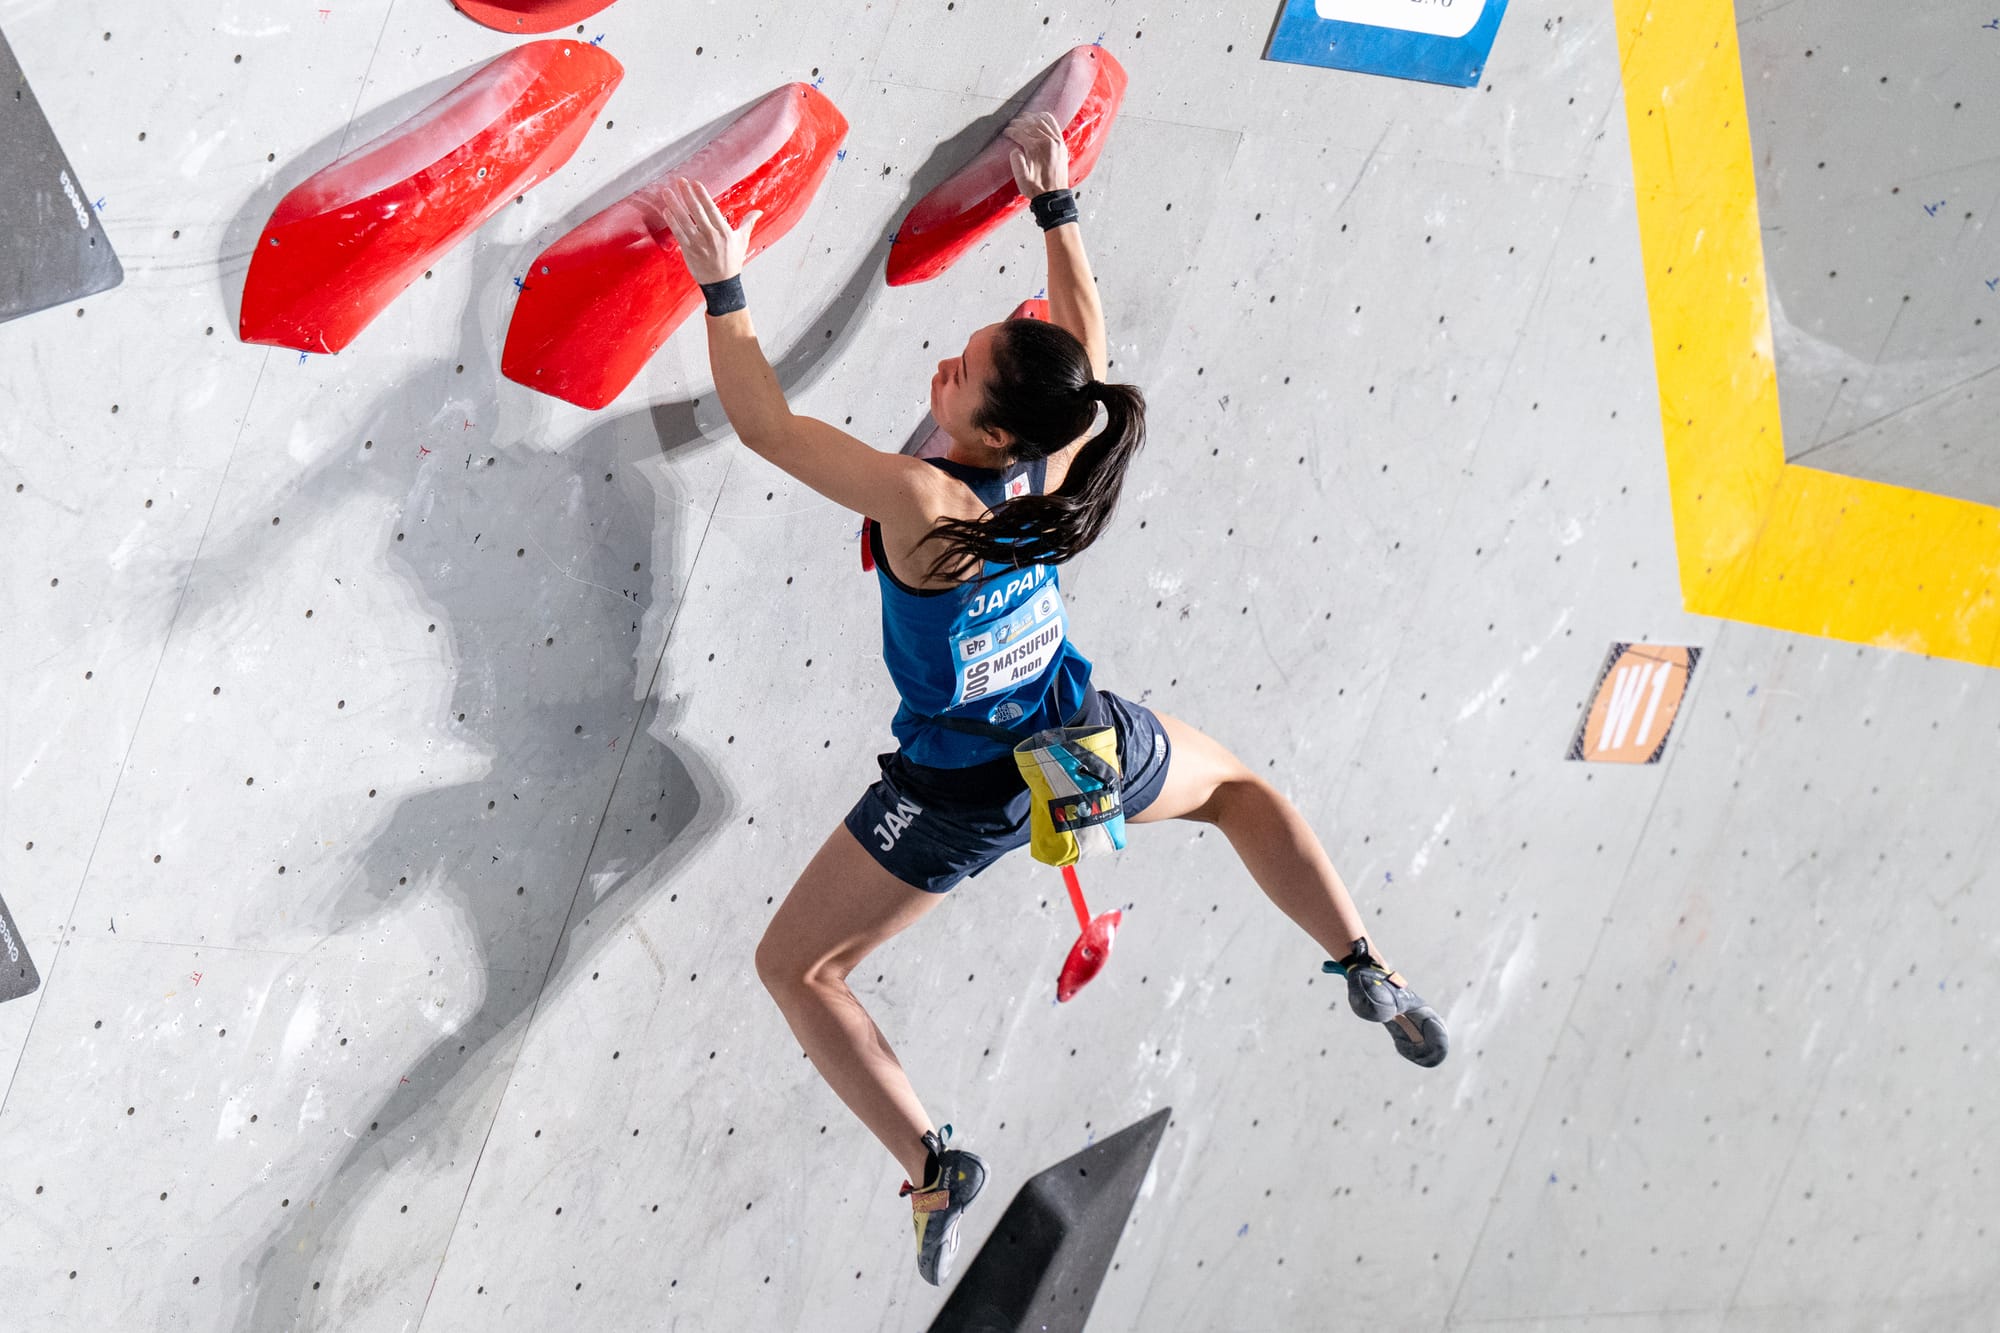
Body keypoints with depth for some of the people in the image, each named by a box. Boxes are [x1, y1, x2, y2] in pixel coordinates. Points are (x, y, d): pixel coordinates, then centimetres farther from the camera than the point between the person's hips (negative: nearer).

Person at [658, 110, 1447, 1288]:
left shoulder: (921, 501, -32)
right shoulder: (1070, 453, -16)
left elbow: (767, 425, -26)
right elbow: (1085, 331, 4)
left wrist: (723, 286, -21)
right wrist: (1058, 204, 8)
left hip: (964, 793, -5)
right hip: (1087, 745, 5)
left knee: (794, 967, 13)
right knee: (1238, 787, 36)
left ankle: (934, 1167, 0)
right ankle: (1368, 972, 23)